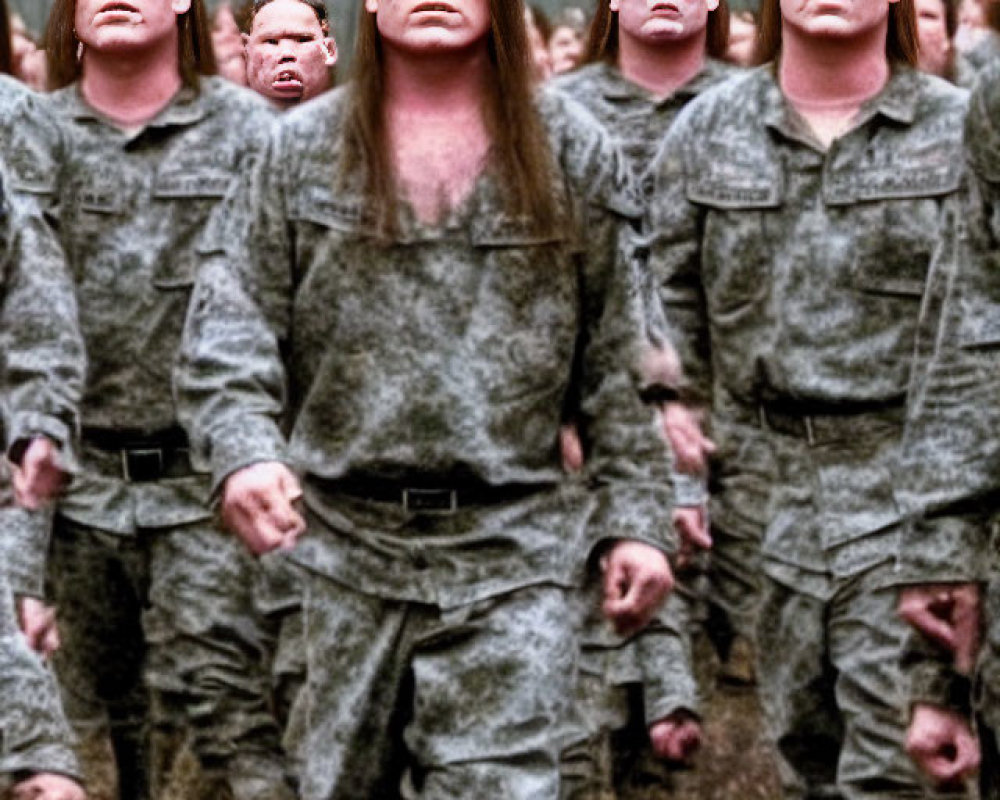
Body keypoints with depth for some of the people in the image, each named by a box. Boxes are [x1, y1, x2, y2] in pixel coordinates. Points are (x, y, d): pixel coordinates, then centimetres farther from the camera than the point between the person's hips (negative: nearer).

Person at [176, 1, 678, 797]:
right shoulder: (304, 149, 5)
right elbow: (231, 321, -1)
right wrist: (243, 446, -18)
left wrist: (637, 518, 1)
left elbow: (618, 365, 6)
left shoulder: (570, 151, 5)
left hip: (514, 554, -1)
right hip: (350, 545, 1)